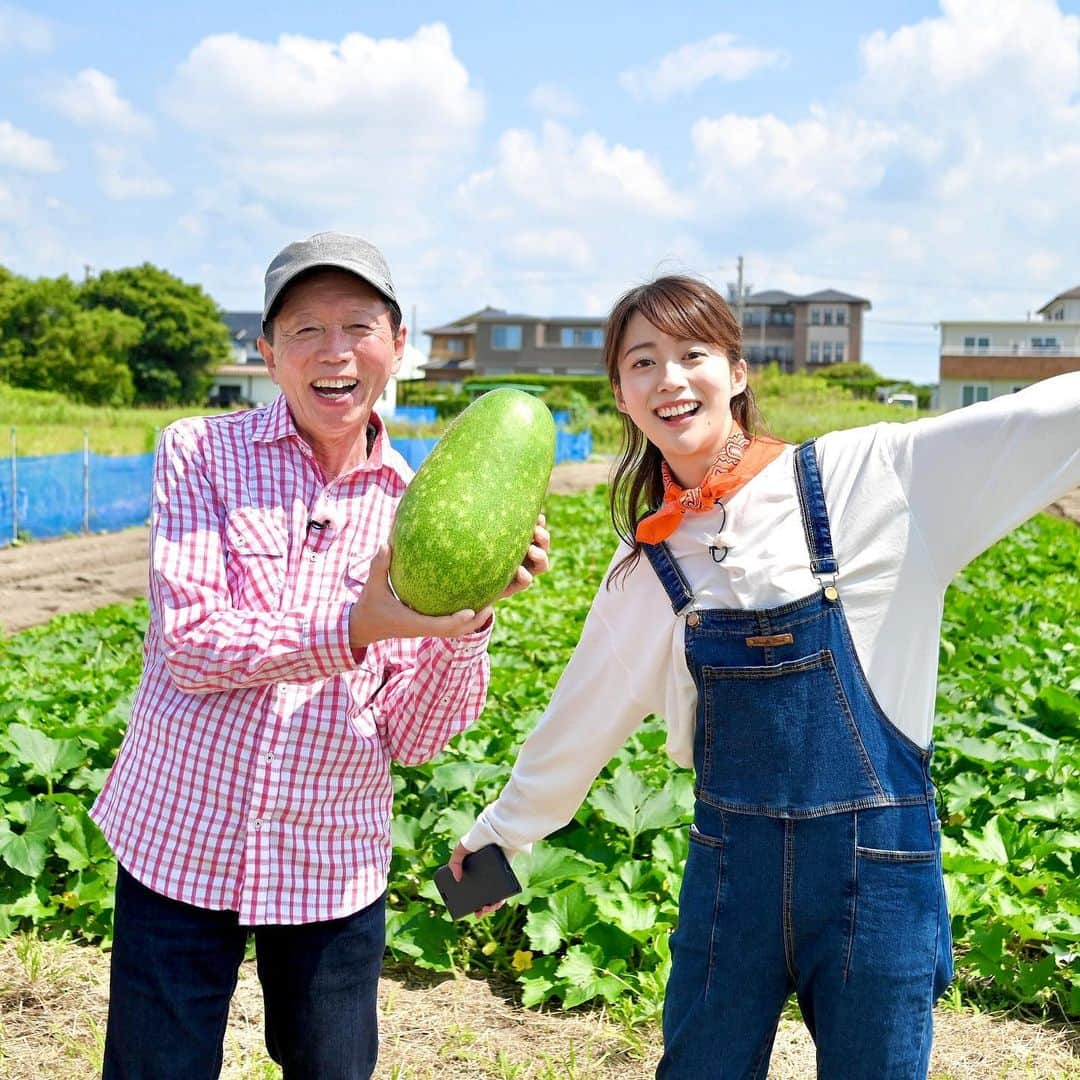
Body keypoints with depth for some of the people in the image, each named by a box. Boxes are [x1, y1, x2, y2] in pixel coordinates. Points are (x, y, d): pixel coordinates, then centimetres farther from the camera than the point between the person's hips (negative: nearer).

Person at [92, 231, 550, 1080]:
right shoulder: (200, 453, -4)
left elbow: (412, 737, -2)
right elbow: (190, 642, -14)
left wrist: (471, 615, -20)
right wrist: (353, 629, -27)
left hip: (335, 868, 2)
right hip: (180, 844, -2)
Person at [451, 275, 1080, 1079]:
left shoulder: (867, 477, -8)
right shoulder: (648, 562, 2)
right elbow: (581, 718, 14)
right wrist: (498, 832, 23)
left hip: (878, 866, -2)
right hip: (731, 868, 3)